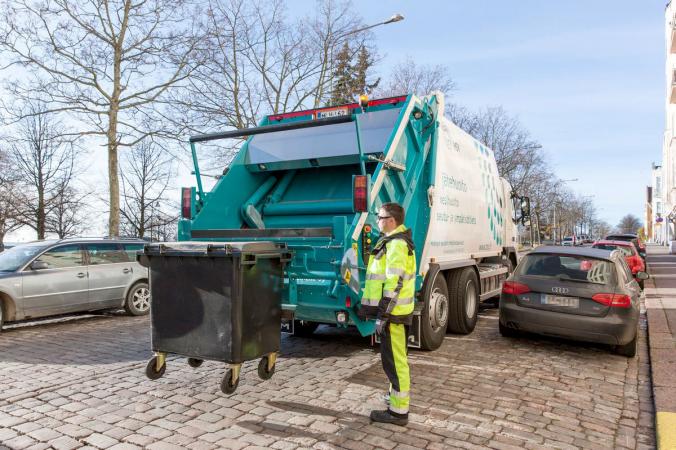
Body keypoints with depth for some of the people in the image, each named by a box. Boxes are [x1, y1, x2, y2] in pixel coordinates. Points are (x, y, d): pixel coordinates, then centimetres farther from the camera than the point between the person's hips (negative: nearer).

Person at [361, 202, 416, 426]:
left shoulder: (396, 244, -19)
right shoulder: (394, 240, 14)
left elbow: (394, 283, -24)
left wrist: (382, 314, -22)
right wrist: (383, 311, 24)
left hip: (393, 312, -10)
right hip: (397, 310, 10)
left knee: (394, 361, -2)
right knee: (396, 359, 19)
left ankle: (398, 411, 7)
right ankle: (398, 401, 33)